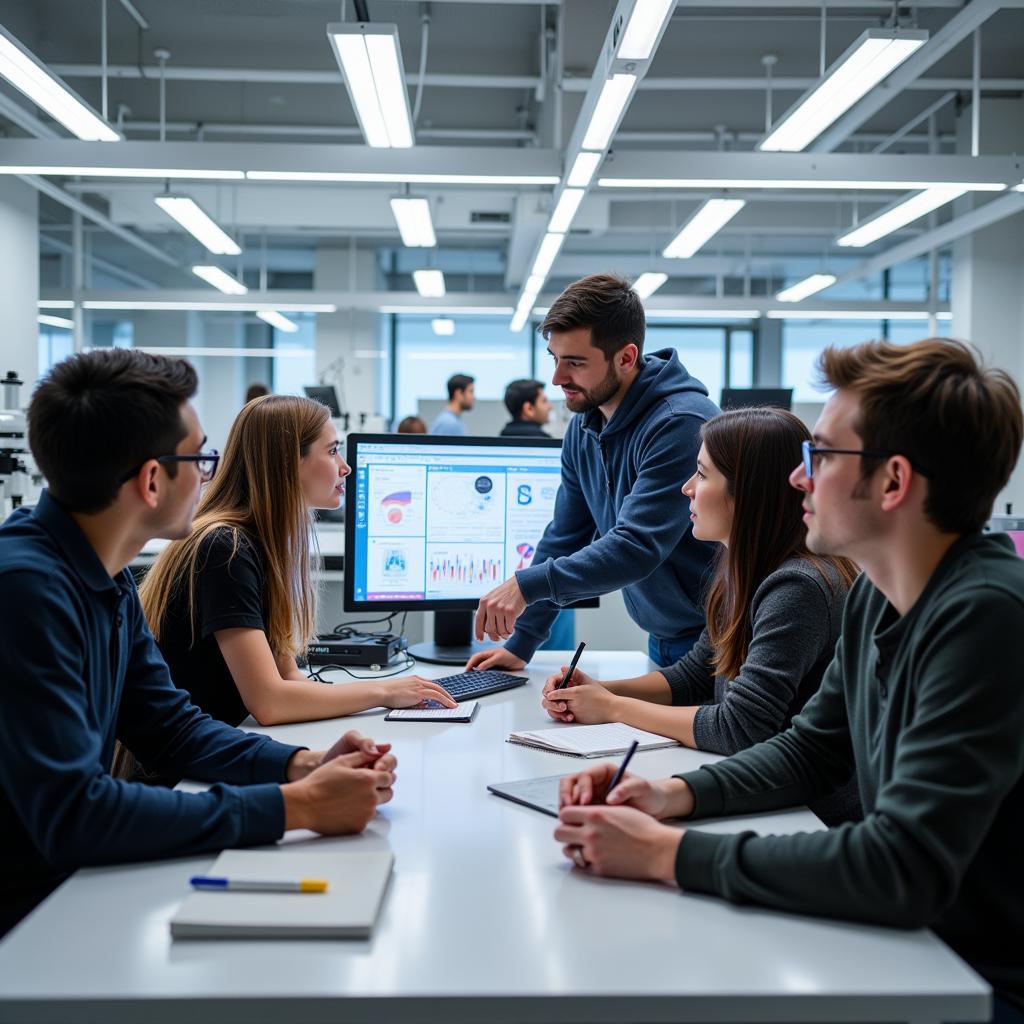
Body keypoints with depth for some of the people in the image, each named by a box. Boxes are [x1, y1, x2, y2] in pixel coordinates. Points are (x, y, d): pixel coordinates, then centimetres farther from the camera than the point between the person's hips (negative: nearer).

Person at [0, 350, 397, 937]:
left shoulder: (108, 576, 3)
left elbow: (171, 726, 10)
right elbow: (71, 816, -29)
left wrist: (304, 766, -7)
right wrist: (294, 807, -25)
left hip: (76, 880, 8)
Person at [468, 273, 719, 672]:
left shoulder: (681, 424, -24)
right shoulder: (583, 429, 3)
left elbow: (637, 546, -32)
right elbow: (564, 538, 11)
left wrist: (527, 584, -36)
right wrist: (520, 642, 10)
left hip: (713, 639, -7)